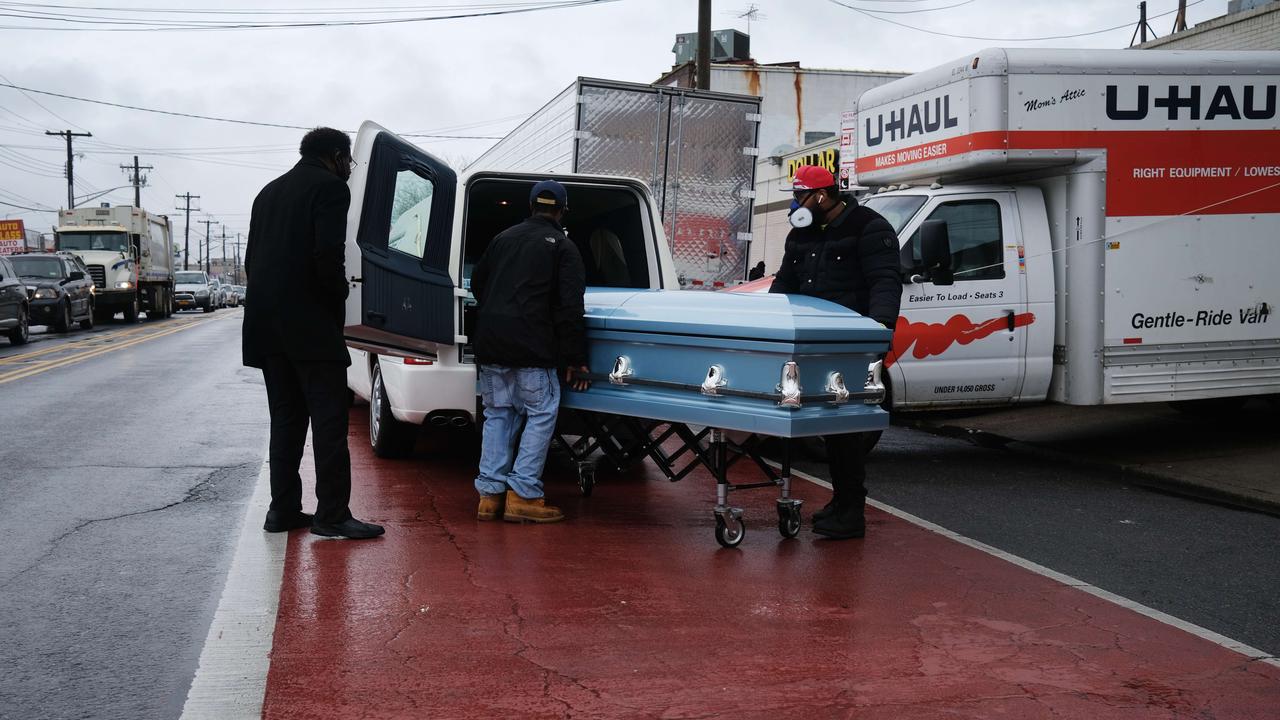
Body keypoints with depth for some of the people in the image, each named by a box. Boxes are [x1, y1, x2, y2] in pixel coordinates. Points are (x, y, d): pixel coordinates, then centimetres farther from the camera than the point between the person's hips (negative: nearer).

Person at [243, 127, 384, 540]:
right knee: (329, 417, -5)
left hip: (267, 324, 8)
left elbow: (252, 259, 16)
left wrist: (271, 305, 15)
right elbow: (328, 255, -17)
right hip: (310, 323, -8)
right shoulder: (330, 188, -5)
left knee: (286, 418, 12)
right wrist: (338, 301, -2)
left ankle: (283, 509, 13)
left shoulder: (269, 192, 19)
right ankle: (332, 514, -6)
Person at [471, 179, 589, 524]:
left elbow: (477, 284, 23)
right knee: (541, 414, 3)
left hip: (489, 344, 6)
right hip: (531, 348, -6)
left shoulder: (503, 238, 16)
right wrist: (575, 359, -5)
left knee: (497, 414, 13)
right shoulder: (563, 247, 0)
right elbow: (570, 309, -6)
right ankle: (523, 495, -2)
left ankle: (490, 494, 11)